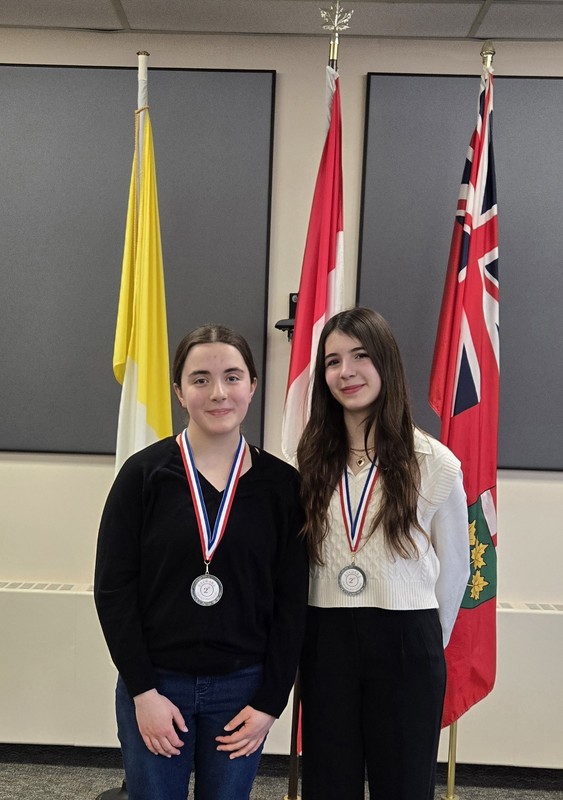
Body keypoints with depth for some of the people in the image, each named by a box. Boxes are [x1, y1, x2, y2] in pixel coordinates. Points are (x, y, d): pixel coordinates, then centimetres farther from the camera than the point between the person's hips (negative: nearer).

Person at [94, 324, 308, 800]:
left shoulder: (281, 484, -4)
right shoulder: (143, 473, -7)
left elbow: (291, 601, -1)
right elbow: (113, 588, -6)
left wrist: (270, 701, -3)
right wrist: (143, 691, -9)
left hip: (242, 687, 1)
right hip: (155, 683, -1)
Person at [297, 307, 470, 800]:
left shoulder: (434, 462, -7)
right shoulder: (312, 460, 2)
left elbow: (454, 568, 5)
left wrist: (426, 644, 11)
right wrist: (322, 637, 7)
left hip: (405, 643, -2)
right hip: (325, 641, 3)